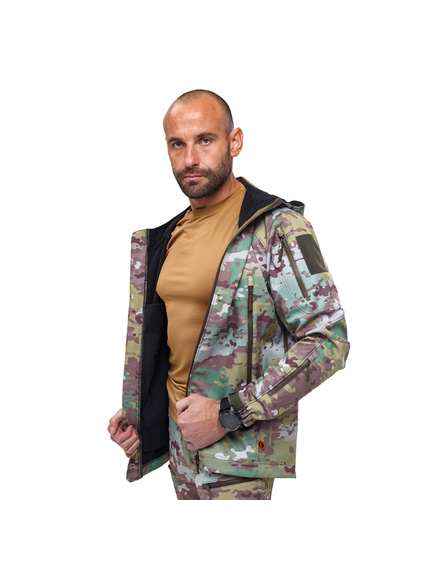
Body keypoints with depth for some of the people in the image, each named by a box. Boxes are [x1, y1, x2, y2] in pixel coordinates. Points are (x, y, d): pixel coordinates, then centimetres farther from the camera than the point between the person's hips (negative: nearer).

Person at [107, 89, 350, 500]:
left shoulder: (277, 227, -15)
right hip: (177, 429, 7)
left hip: (242, 447, -6)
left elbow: (328, 340, -20)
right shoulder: (168, 234, 8)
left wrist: (230, 413, -21)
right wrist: (136, 411, 7)